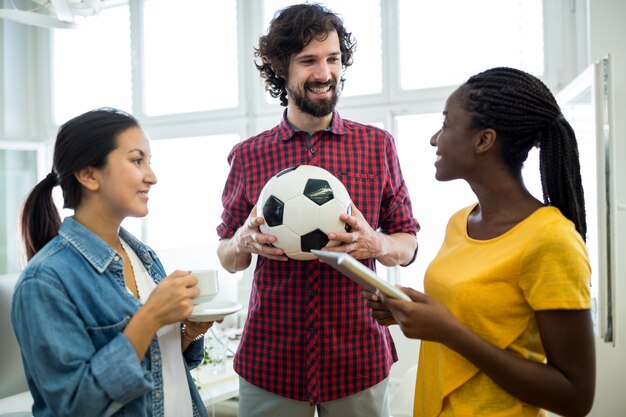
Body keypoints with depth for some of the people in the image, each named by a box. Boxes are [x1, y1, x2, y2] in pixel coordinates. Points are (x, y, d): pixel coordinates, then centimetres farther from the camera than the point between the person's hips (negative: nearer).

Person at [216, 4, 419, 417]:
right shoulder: (247, 155, 1)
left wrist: (376, 244, -18)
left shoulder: (378, 145, 0)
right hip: (269, 360, 1)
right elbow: (228, 259, 8)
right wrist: (245, 241, -14)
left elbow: (408, 245, 4)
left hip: (358, 358, 0)